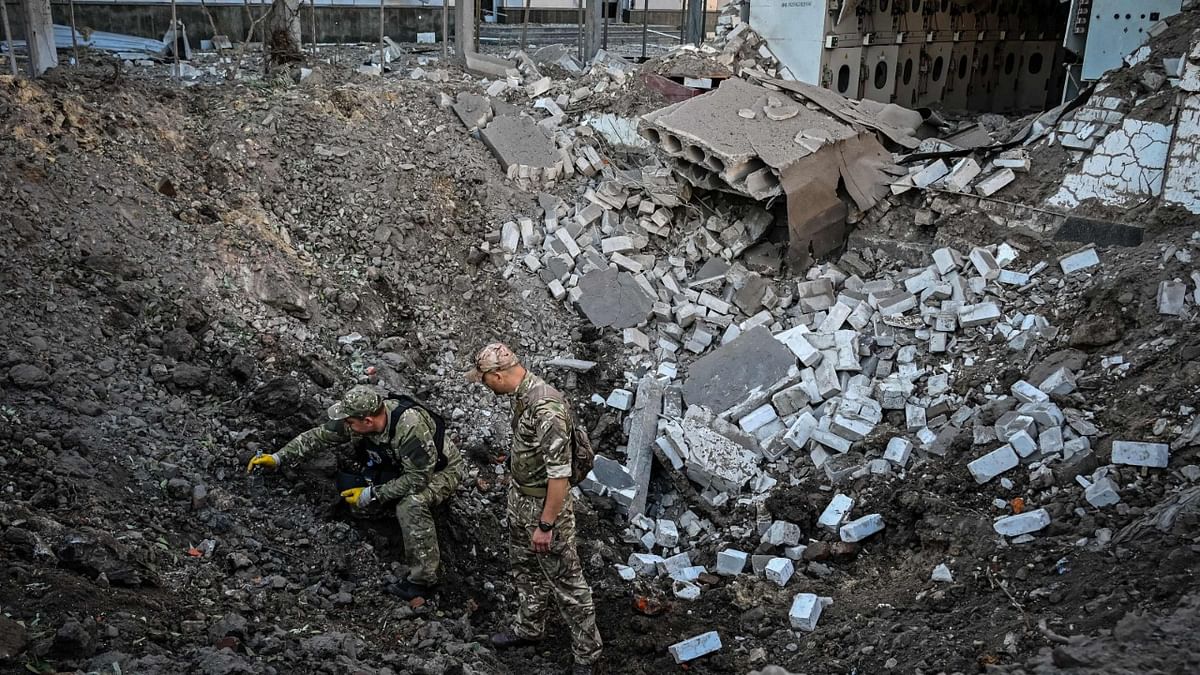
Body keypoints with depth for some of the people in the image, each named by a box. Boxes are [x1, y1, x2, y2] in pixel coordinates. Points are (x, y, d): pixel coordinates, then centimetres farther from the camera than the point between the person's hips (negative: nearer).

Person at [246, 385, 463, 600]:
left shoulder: (411, 427, -38)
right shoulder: (359, 419, -17)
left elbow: (419, 479, -34)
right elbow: (319, 436, -4)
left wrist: (372, 494, -26)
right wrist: (278, 458, -11)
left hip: (441, 471, -7)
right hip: (402, 467, 8)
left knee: (411, 504, -36)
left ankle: (423, 580, -23)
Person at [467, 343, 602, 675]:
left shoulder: (546, 408, -33)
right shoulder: (521, 393, -2)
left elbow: (560, 474, -31)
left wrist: (546, 524, -24)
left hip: (545, 504, -9)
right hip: (519, 497, 9)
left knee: (565, 580, 6)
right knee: (525, 567, 25)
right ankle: (528, 628, 46)